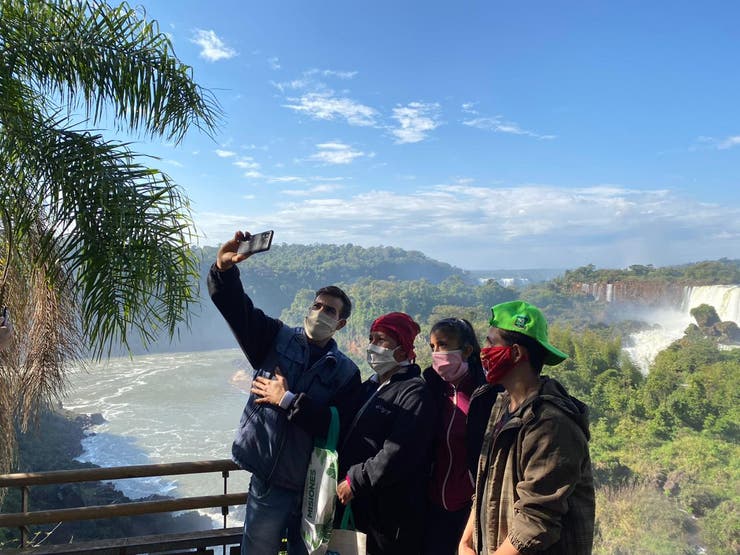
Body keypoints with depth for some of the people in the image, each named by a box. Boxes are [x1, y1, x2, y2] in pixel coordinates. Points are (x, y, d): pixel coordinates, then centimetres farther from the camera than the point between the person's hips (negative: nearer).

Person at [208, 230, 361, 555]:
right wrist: (224, 268, -29)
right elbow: (232, 304, -9)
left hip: (315, 485, 0)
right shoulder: (276, 339, 1)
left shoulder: (346, 372, -2)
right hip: (270, 480, 0)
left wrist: (288, 400, -17)